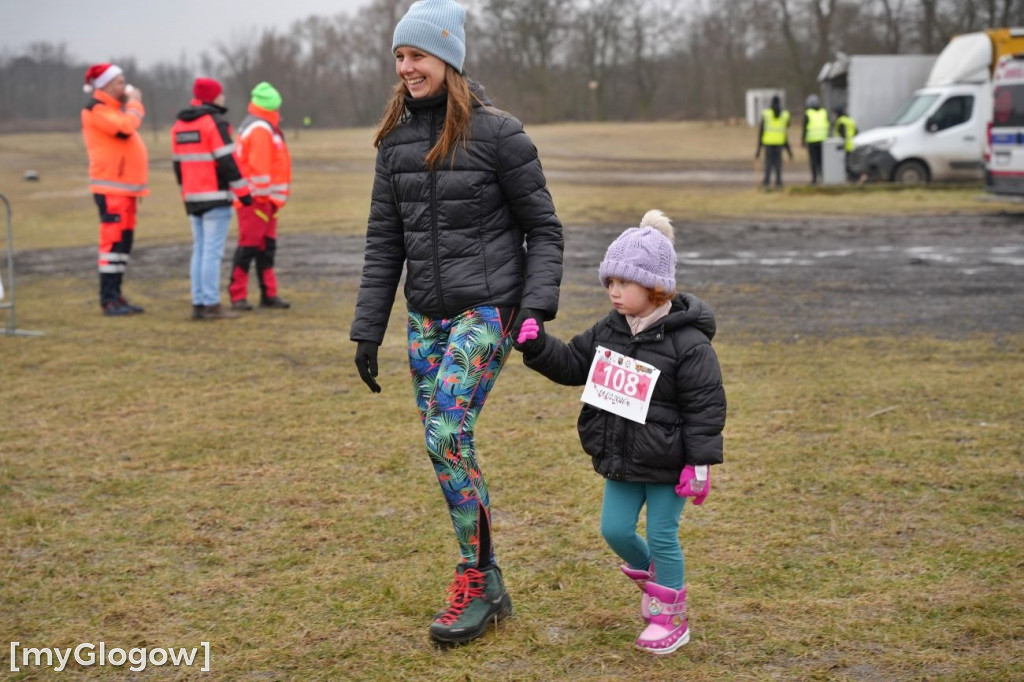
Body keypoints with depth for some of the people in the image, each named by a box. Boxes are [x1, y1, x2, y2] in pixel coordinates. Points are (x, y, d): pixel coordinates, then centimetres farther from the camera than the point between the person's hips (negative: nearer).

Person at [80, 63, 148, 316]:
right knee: (113, 241, -11)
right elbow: (125, 128, -24)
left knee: (124, 241, 11)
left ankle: (115, 295, 16)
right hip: (111, 188, -10)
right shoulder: (96, 109, -10)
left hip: (126, 188, 10)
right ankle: (108, 300, -10)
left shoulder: (116, 108, 21)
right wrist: (135, 103, -11)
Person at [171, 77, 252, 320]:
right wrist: (243, 192, -12)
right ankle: (211, 305, -8)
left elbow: (179, 165, 17)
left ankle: (199, 305, 9)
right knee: (213, 252, -7)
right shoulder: (215, 122, -11)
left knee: (200, 251, 10)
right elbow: (226, 162, -16)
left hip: (194, 199, 8)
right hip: (216, 198, -8)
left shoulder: (179, 126, 13)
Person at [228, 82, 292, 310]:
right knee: (248, 247, -9)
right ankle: (238, 296, -7)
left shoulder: (261, 128, 20)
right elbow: (259, 167, -20)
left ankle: (269, 294, 16)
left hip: (266, 200, 11)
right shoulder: (260, 130, -14)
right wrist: (263, 195, -16)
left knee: (267, 248, 12)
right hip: (256, 199, -11)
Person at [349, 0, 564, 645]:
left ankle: (477, 581, -1)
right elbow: (384, 242, 11)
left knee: (448, 434, -16)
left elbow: (543, 228, -4)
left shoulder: (496, 132, -9)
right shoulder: (397, 139, 7)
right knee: (446, 447, 6)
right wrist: (367, 331, 9)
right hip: (428, 314, 6)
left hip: (486, 308, -6)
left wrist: (537, 305, -15)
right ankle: (490, 588, 18)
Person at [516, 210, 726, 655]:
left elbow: (706, 405, -16)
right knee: (615, 529, 10)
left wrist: (699, 464, -18)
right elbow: (572, 365, 9)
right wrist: (538, 347, -9)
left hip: (667, 463, -6)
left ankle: (670, 617, 18)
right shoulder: (609, 331, 2)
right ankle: (650, 576, 38)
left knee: (662, 536, 2)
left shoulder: (687, 342, -18)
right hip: (621, 460, 6)